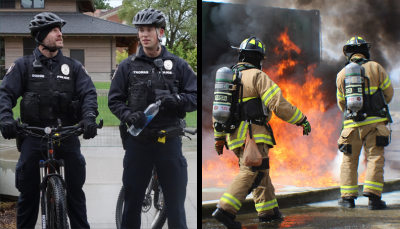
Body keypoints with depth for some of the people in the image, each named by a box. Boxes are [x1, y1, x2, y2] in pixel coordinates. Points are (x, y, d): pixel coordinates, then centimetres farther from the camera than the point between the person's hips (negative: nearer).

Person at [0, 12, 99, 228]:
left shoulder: (73, 66, 9)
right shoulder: (24, 65, 4)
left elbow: (88, 93, -1)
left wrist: (89, 117, -21)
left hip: (67, 135, 1)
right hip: (33, 135, -1)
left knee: (75, 189, 2)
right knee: (28, 192, 3)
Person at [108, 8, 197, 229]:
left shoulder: (178, 65, 5)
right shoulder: (127, 66, 4)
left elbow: (195, 97, 4)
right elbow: (114, 100, 6)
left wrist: (177, 100, -17)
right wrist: (128, 116, -14)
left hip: (169, 142, 0)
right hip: (137, 141, 0)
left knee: (176, 200, 4)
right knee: (132, 199, 7)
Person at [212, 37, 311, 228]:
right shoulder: (257, 76, -7)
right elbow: (278, 104, -14)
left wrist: (219, 137, 25)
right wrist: (302, 120, -5)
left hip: (235, 134, 8)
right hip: (252, 134, -8)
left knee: (261, 172, 17)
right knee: (250, 173, -12)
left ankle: (268, 210, 19)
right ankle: (225, 209, -24)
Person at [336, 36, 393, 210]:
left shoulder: (342, 74, 8)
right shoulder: (375, 68, 1)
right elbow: (388, 92, 10)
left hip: (351, 123, 2)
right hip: (374, 122, -2)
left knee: (349, 159, 9)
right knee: (375, 158, -2)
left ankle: (347, 197, 6)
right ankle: (373, 197, -10)